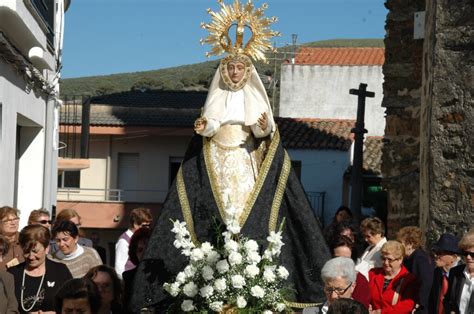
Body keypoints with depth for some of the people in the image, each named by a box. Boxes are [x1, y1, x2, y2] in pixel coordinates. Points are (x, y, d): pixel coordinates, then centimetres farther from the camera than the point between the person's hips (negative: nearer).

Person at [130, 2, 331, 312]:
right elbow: (210, 127, 5)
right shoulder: (217, 97, 12)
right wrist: (203, 128, -16)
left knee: (247, 211, -11)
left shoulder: (254, 96, 7)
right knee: (216, 214, -7)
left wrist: (264, 128, -22)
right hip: (216, 162, 1)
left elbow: (261, 131, -1)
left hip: (246, 161, -1)